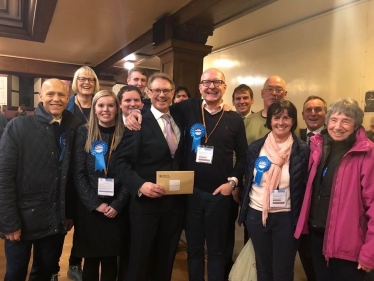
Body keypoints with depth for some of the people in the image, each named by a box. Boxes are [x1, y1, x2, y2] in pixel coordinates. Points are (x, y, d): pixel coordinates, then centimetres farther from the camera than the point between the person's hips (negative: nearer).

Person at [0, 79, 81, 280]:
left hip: (56, 220, 3)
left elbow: (72, 175, 4)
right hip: (23, 218, -3)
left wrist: (70, 213, 6)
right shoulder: (18, 126, -8)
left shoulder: (73, 129, 2)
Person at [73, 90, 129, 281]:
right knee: (91, 260, 12)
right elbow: (79, 173, -3)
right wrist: (95, 203, -10)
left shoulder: (125, 134, 1)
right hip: (89, 208, 0)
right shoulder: (84, 132, 1)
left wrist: (117, 204, -10)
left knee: (110, 261, 11)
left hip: (116, 209, 0)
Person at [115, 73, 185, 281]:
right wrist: (140, 185, -24)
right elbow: (122, 162, -11)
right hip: (146, 202, -5)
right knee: (141, 261, 12)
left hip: (175, 202, 5)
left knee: (166, 259, 20)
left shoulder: (179, 121, 10)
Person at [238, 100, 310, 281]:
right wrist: (244, 211, 8)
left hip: (286, 217, -2)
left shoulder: (303, 151, -9)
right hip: (256, 215, 3)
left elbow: (306, 187, -4)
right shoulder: (255, 147, -3)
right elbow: (248, 181, 5)